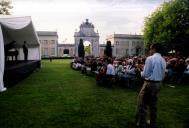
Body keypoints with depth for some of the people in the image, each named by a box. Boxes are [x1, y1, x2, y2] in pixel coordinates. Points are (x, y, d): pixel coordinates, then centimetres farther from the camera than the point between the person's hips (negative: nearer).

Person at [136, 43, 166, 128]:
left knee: (142, 104, 3)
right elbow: (163, 75, 11)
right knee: (153, 104, 19)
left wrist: (141, 73, 5)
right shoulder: (163, 60, 6)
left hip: (149, 83, -7)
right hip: (158, 84, 7)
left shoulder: (150, 58, -16)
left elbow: (145, 74, -15)